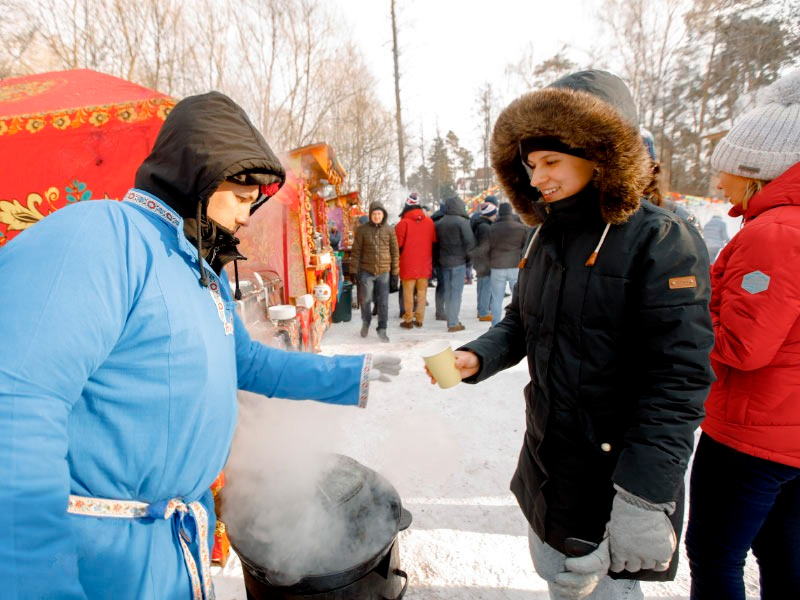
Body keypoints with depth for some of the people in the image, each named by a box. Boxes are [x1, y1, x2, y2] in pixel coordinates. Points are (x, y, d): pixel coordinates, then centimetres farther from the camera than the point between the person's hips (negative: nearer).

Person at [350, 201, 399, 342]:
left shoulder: (389, 230, 3)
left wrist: (395, 270, 5)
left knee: (383, 302, 4)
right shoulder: (362, 229, -1)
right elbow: (356, 251, 1)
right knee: (365, 299, 4)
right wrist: (354, 269, -3)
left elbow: (395, 251, 7)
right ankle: (366, 322, 32)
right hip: (366, 271, -1)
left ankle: (382, 329, 16)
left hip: (384, 271, 1)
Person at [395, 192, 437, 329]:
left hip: (408, 265, -3)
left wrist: (397, 259, 10)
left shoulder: (404, 222, -10)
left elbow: (397, 244, -7)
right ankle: (419, 319, 14)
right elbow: (434, 242, 8)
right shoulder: (429, 222, 2)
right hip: (425, 265, 3)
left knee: (408, 292, 4)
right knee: (422, 292, 10)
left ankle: (408, 320, 7)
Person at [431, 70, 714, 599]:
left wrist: (644, 499, -24)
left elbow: (678, 384, -22)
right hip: (546, 465, 7)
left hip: (611, 476, -7)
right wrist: (478, 357, -7)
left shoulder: (663, 243, -17)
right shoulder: (549, 238, 5)